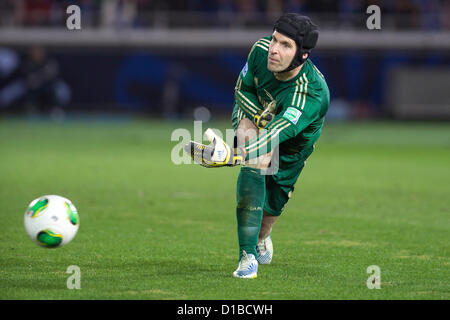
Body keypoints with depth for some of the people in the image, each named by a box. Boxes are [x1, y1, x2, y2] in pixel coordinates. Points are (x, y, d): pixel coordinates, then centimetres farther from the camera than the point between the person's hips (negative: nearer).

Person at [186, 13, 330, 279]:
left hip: (295, 140, -1)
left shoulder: (312, 93, -45)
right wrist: (263, 120, -29)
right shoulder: (261, 50, -31)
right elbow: (242, 89, -10)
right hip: (254, 110, 1)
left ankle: (262, 236, 42)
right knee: (254, 168, -27)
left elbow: (275, 136, -57)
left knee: (273, 200, 4)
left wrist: (230, 155, -73)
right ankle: (247, 255, -28)